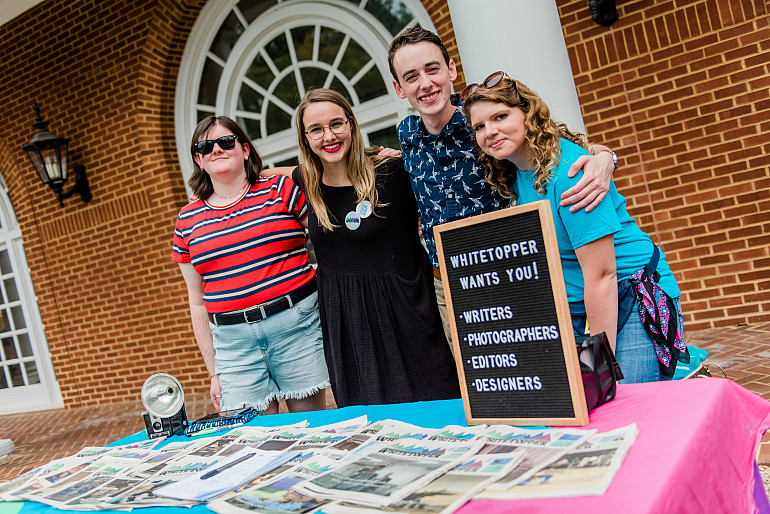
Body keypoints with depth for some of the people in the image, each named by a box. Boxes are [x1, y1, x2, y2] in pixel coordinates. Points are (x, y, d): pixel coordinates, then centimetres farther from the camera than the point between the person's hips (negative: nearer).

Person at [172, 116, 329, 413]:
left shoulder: (281, 191, 2)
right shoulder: (188, 220, 10)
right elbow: (197, 301, 14)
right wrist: (213, 372, 13)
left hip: (296, 323, -2)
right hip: (233, 339, 2)